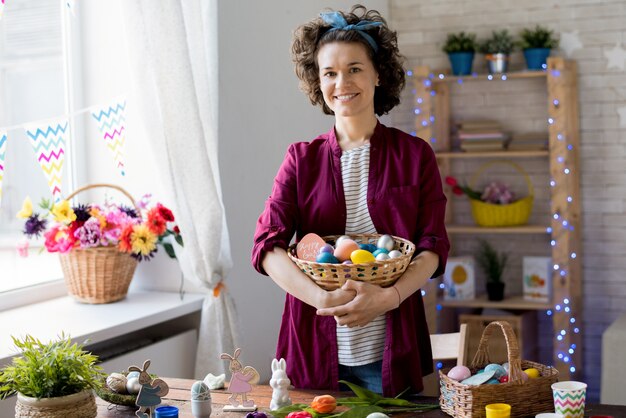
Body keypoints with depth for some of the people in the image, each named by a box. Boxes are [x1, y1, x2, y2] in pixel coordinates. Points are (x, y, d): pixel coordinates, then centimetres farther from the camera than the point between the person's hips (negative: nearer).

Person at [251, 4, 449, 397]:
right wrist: (322, 298, -21)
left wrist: (388, 297, -22)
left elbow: (434, 246, -3)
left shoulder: (415, 155, 3)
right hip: (316, 350, 1)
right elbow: (267, 246, -5)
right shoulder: (302, 159, 5)